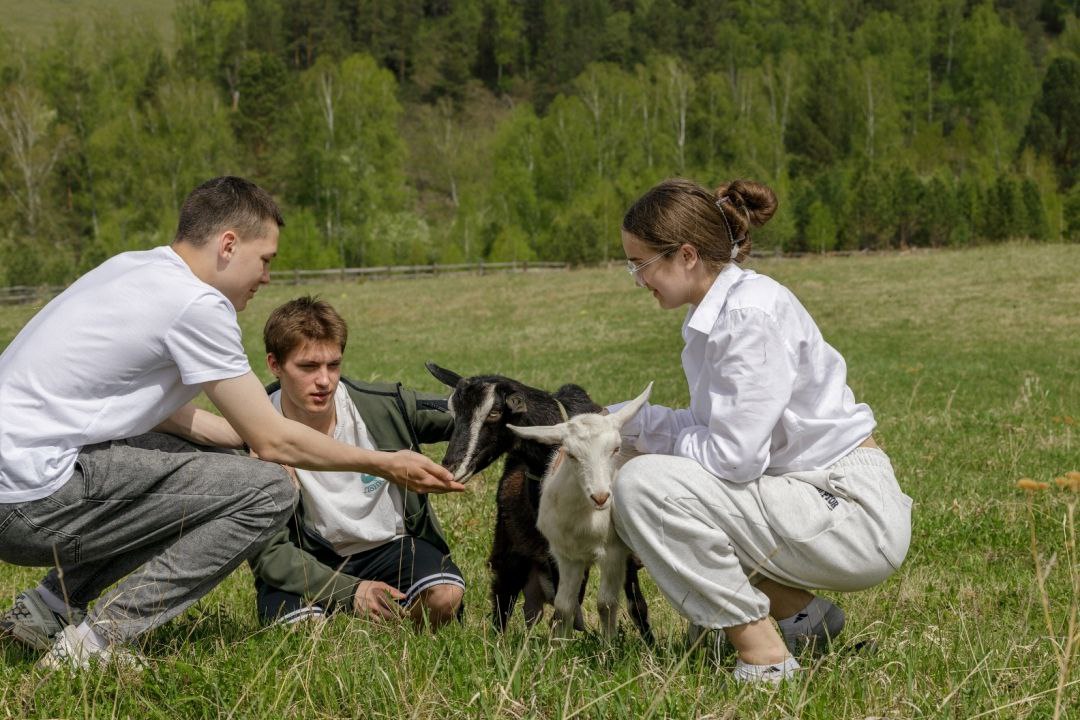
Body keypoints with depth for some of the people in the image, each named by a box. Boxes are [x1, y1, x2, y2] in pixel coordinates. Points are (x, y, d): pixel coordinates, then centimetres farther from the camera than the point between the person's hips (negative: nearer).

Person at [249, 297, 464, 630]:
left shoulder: (384, 405, -14)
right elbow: (268, 551, -17)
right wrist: (349, 592, -29)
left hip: (389, 544, 1)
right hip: (310, 561, 0)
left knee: (444, 596, -30)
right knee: (293, 625, -32)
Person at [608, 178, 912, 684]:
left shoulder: (752, 312, -19)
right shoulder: (715, 313, 9)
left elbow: (734, 456, -22)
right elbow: (715, 427, 13)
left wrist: (645, 431, -6)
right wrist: (624, 420, 6)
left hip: (856, 517, -10)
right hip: (810, 492, 10)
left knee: (644, 484, -19)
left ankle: (762, 656, -11)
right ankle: (800, 612, 13)